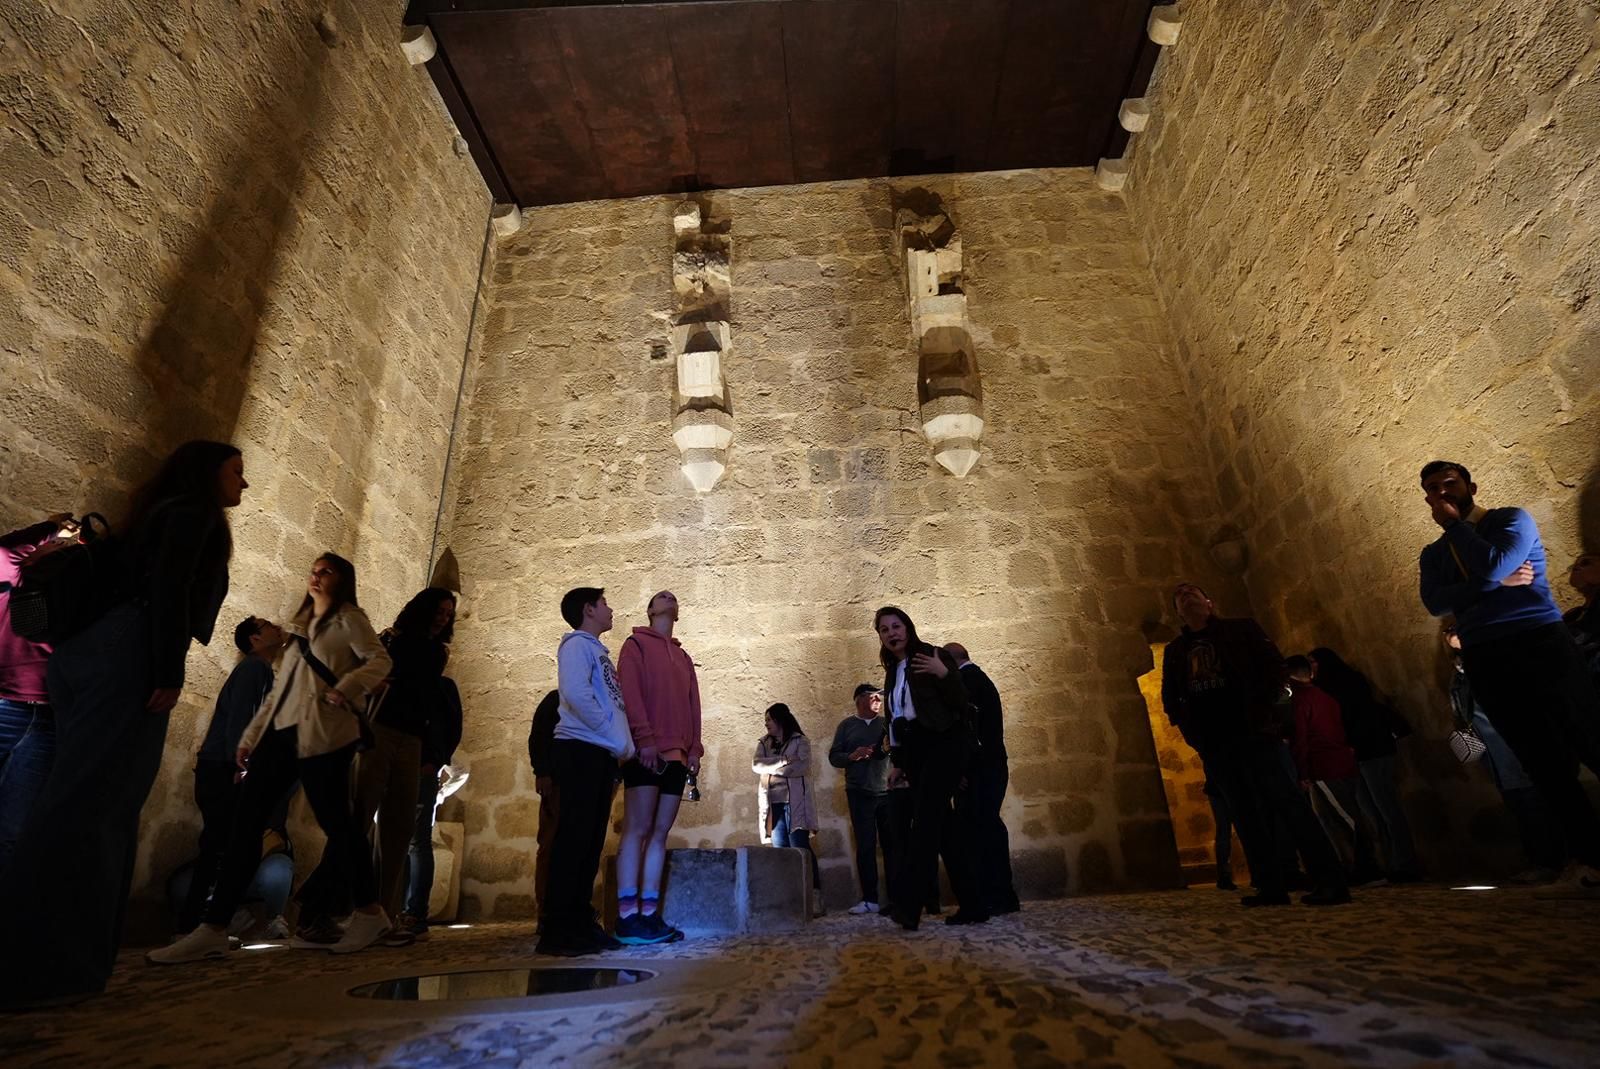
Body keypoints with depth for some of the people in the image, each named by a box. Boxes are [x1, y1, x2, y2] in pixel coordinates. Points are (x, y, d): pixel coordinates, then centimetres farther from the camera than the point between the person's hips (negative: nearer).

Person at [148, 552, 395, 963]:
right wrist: (251, 736, 20)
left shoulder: (348, 618, 4)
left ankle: (369, 911, 9)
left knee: (336, 822, -4)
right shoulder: (299, 626, 25)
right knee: (246, 818, -1)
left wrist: (344, 690, -24)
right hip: (282, 731, 8)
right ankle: (214, 927, 2)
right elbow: (278, 689, 25)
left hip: (323, 733, -8)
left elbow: (379, 660, -10)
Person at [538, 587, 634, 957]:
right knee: (574, 838, -8)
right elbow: (577, 694, -19)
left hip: (601, 754, 9)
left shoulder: (597, 650, 23)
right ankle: (557, 931, -3)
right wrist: (617, 739, -14)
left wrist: (620, 746, 8)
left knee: (591, 841, 10)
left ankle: (580, 923, 16)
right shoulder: (577, 644, -3)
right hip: (580, 749, -9)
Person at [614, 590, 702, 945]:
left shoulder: (683, 657, 24)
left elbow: (692, 705, 18)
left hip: (676, 755, 6)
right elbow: (629, 692, -7)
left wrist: (694, 749, 7)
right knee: (637, 830, -9)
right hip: (646, 751, -6)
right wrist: (644, 738, -17)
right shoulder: (636, 644, 6)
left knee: (660, 833, 4)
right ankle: (628, 918, -8)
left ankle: (650, 914, 6)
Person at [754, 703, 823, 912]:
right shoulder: (764, 743, 18)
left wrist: (772, 768, -6)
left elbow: (802, 766, -11)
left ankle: (814, 899, -8)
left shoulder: (800, 741, 5)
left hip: (795, 803, -4)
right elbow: (756, 765, 1)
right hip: (772, 804, 4)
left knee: (801, 849, -10)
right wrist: (783, 761, -12)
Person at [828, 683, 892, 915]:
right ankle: (870, 899, 6)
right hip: (860, 794, -1)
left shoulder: (886, 724, 10)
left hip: (888, 791, 1)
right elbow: (834, 757, 4)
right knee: (866, 846, 0)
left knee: (892, 844, 4)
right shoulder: (846, 725, 8)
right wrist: (852, 756, -14)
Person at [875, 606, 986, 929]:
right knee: (943, 825, 6)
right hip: (915, 751, 7)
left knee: (925, 819, -16)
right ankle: (972, 905, 12)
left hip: (943, 743, -7)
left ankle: (909, 904, -20)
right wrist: (898, 761, 14)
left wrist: (944, 674, -25)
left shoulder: (932, 656, -4)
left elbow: (961, 703, -9)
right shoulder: (893, 672, 16)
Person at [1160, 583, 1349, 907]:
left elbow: (1273, 665, 0)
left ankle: (1329, 881, -4)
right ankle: (1272, 887, 7)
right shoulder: (1174, 651, 16)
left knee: (1287, 801, -9)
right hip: (1212, 744, 4)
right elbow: (1169, 696, 18)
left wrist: (1263, 708, -9)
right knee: (1247, 816, 4)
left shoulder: (1241, 629, 8)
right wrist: (1185, 725, 3)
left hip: (1253, 733, -4)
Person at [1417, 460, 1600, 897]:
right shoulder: (1433, 554, 16)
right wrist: (1500, 584, -11)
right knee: (1546, 763, 3)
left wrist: (1455, 524, -3)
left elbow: (1492, 565, -14)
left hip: (1541, 643, -3)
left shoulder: (1512, 519, 6)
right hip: (1486, 661, 4)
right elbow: (1435, 602, -3)